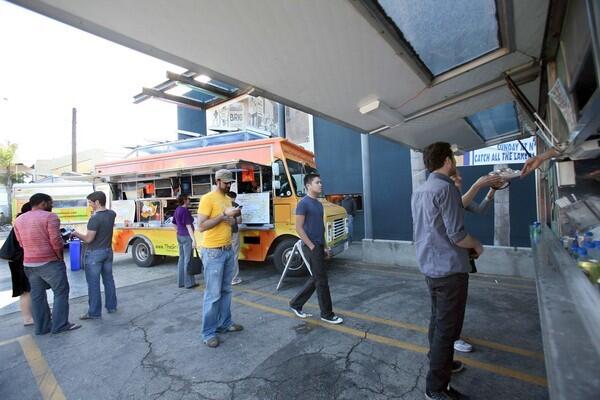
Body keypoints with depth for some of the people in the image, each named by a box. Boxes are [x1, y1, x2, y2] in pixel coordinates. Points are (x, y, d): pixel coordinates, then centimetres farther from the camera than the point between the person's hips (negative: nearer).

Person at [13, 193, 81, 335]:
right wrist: (60, 257, -5)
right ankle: (60, 325, 7)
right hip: (50, 262, -7)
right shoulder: (50, 217, -13)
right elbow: (56, 241, -18)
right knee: (61, 292, 3)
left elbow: (21, 243, 9)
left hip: (29, 263, 7)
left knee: (37, 296, 13)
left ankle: (41, 327, 22)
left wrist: (33, 254, 16)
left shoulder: (19, 220, 9)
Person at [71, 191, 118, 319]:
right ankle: (111, 306, 26)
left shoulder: (94, 218, -21)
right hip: (108, 251, 7)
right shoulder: (112, 214, 1)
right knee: (108, 279, 16)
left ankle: (94, 312, 10)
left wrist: (76, 234, -3)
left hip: (94, 253, -7)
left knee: (93, 283, 2)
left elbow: (88, 239, -19)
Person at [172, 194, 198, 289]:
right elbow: (188, 226, -19)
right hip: (187, 236, -9)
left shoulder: (177, 209, 11)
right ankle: (189, 283, 5)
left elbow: (175, 223, 20)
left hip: (180, 236, 9)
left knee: (181, 259, 13)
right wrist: (194, 239, -19)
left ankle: (181, 282, 21)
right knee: (188, 260, -2)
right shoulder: (185, 211, -16)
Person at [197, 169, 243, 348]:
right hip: (213, 252, -8)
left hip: (228, 250, 8)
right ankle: (208, 332, 14)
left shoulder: (228, 199, 12)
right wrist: (224, 215, -20)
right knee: (213, 294, 0)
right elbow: (202, 226, -18)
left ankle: (225, 323, 29)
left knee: (226, 290, 16)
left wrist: (232, 219, -4)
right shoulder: (207, 199, -12)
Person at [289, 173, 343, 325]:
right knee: (322, 280, 0)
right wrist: (312, 246, -16)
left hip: (319, 246, 9)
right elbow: (299, 228, -16)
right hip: (311, 247, -9)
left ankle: (296, 303, 29)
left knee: (315, 278, 15)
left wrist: (324, 245, 14)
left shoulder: (319, 204, 14)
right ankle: (327, 314, 16)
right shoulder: (304, 203, -13)